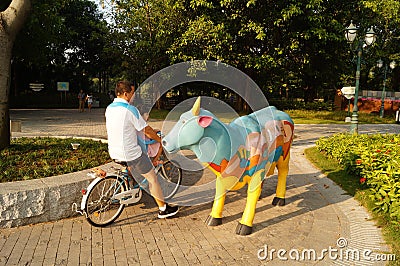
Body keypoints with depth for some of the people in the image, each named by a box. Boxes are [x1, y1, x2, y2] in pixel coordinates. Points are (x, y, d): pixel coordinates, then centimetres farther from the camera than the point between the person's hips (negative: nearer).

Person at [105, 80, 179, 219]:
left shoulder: (109, 108, 5)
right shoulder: (130, 109, -19)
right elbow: (147, 130, -13)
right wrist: (160, 139, 6)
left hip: (113, 154, 8)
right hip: (131, 154, -8)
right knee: (153, 178, 7)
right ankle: (163, 209, 19)